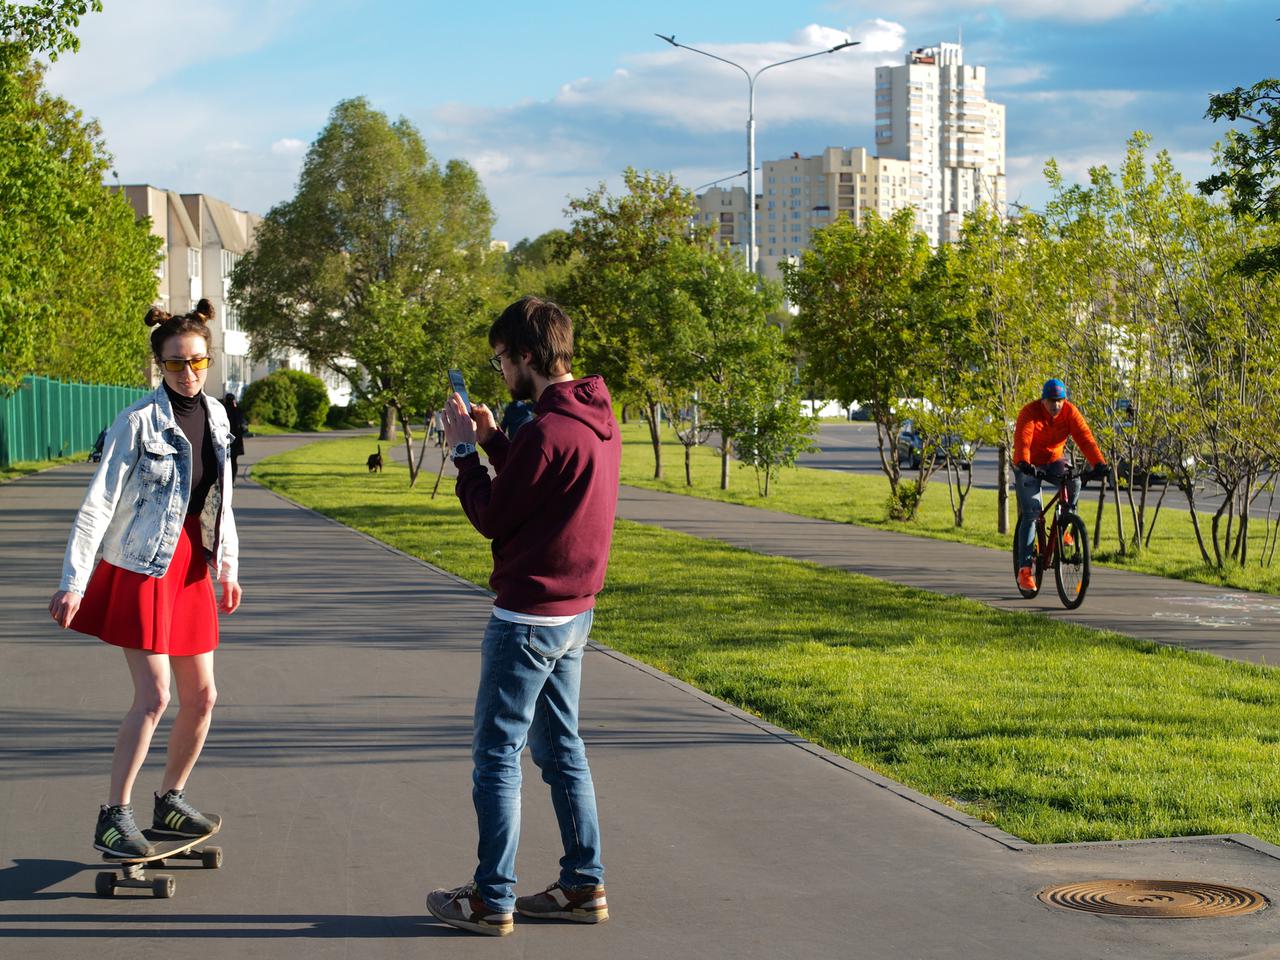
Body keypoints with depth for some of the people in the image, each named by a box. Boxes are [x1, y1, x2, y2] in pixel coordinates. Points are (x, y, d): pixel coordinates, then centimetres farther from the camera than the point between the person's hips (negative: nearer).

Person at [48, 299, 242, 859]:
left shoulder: (215, 415, 7)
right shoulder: (139, 421, -14)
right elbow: (98, 504, -15)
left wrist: (227, 566, 18)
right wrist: (73, 581, -19)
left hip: (192, 565, 7)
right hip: (143, 565, -7)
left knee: (202, 696, 8)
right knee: (153, 697, -12)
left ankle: (170, 802, 24)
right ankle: (114, 818, -3)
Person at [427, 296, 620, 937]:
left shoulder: (547, 431, -22)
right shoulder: (599, 420, 8)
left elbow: (491, 518, -14)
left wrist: (464, 450, -2)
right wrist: (493, 442, 10)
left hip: (528, 616, -9)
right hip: (575, 610, 9)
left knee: (496, 754, -1)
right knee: (560, 748, 16)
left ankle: (492, 900, 4)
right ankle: (583, 885, 20)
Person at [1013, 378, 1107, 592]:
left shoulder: (1070, 412, -13)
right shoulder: (1030, 413, -22)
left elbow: (1085, 437, -23)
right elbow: (1022, 439, -37)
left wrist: (1098, 463, -39)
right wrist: (1023, 463, -56)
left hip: (1053, 461, 3)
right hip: (1029, 465, -3)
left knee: (1073, 481, -29)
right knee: (1030, 514, -12)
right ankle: (1025, 568, -11)